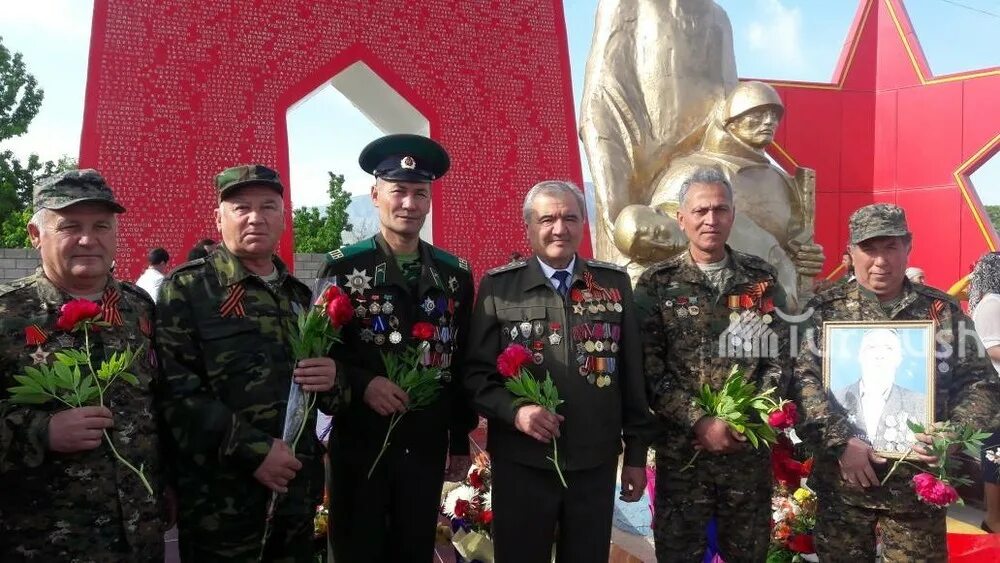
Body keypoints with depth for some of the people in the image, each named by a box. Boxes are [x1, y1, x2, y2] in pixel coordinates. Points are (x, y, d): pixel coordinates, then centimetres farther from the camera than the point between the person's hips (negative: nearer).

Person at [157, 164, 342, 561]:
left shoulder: (300, 295, 12)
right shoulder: (186, 289, -6)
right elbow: (175, 390, -16)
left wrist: (332, 378, -5)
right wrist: (252, 450, -21)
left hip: (296, 495, 6)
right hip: (220, 503, -5)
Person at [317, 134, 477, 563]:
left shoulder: (456, 273, 3)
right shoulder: (342, 267, -6)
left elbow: (462, 362, 7)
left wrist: (461, 440, 10)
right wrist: (362, 383, -22)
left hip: (427, 446, 3)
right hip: (359, 443, -2)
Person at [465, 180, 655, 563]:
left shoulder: (615, 283, 4)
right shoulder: (498, 286, -2)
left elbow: (631, 375, 7)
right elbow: (476, 372, -2)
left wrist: (636, 452, 7)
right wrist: (514, 411, -19)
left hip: (596, 463, 2)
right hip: (522, 463, -2)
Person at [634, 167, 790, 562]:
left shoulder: (761, 279, 5)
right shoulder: (657, 284, -2)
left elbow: (780, 355, 2)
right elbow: (649, 369, -8)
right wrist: (699, 422, -15)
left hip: (751, 447, 2)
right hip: (681, 449, -2)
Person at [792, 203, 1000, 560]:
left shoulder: (943, 311, 5)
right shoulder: (825, 310, -1)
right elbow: (803, 380, -9)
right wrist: (841, 441, -17)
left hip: (919, 480, 1)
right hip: (842, 480, -1)